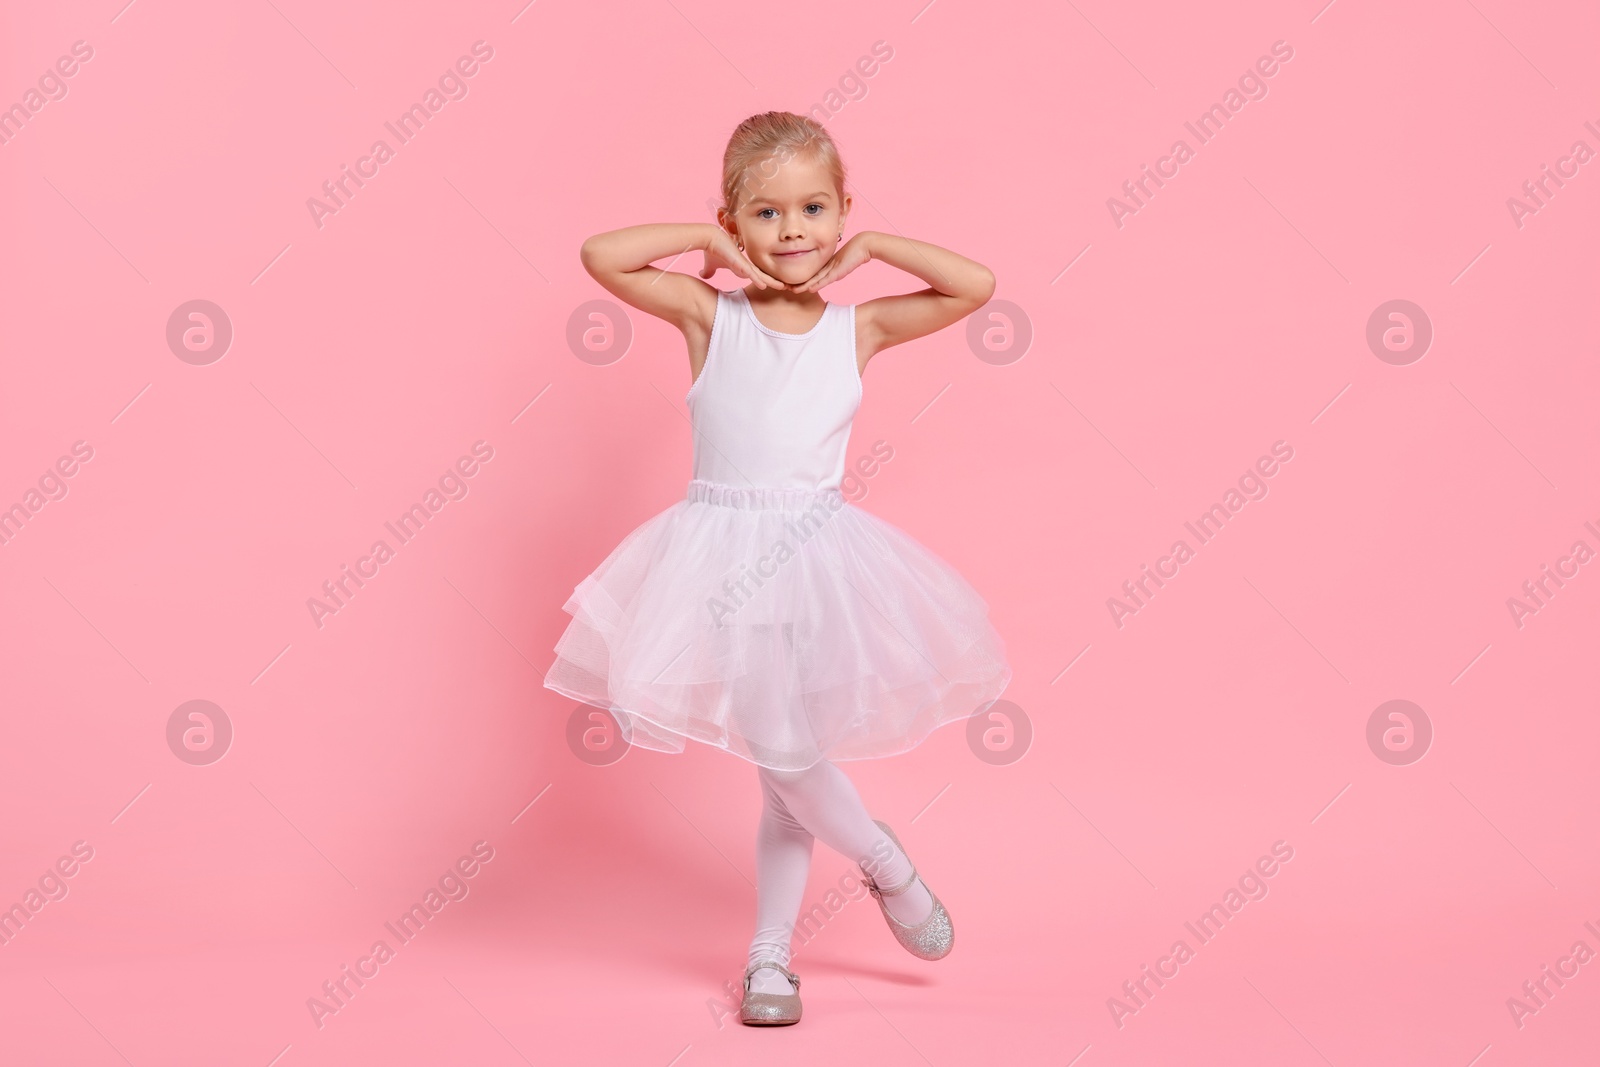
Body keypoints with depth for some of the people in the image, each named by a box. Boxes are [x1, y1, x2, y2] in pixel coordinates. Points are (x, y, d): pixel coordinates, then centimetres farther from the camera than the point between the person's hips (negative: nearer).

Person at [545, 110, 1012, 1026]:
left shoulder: (859, 326, 5)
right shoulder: (710, 313, 0)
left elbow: (977, 286, 1)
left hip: (816, 555, 2)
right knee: (780, 757, -4)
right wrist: (708, 240, -4)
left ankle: (771, 952, 22)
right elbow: (601, 254, -9)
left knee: (789, 762, 7)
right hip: (723, 557, -1)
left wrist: (873, 247, 2)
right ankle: (887, 863, 24)